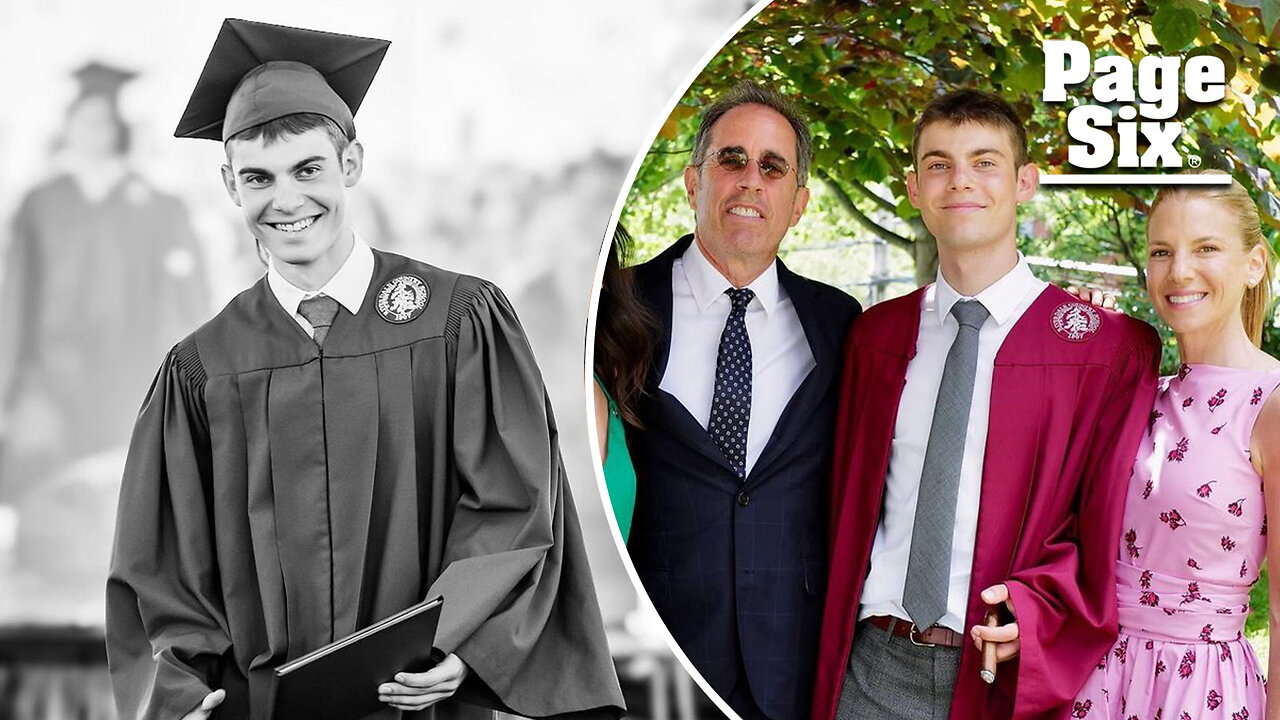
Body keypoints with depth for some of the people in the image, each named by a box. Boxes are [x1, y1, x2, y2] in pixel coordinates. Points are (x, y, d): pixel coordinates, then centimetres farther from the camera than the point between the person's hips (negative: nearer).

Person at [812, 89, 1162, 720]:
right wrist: (827, 657, 6)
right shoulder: (874, 337, 10)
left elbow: (1106, 523, -1)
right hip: (874, 665, 3)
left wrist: (1036, 606, -17)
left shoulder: (1110, 348, -2)